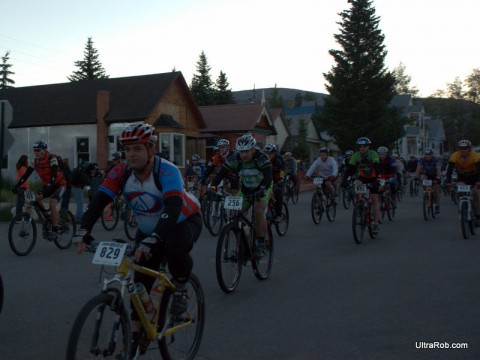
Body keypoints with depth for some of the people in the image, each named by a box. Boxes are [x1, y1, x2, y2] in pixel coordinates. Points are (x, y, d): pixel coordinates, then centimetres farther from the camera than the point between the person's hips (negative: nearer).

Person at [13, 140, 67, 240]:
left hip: (59, 184, -6)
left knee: (52, 203, -27)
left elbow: (54, 174, -37)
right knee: (35, 198, -17)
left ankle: (54, 231, -21)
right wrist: (17, 185, -24)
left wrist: (48, 186, -52)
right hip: (47, 185, 6)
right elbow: (26, 174, -11)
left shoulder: (52, 158, -24)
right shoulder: (35, 161, -6)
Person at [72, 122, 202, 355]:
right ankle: (134, 337, 13)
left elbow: (172, 209, -44)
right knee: (141, 282, -2)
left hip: (184, 222, -4)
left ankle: (180, 288, -5)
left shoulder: (167, 171, -31)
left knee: (174, 249, -37)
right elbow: (99, 201, -24)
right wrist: (83, 231, -40)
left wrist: (152, 241, -57)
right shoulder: (121, 172, -16)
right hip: (148, 229, 5)